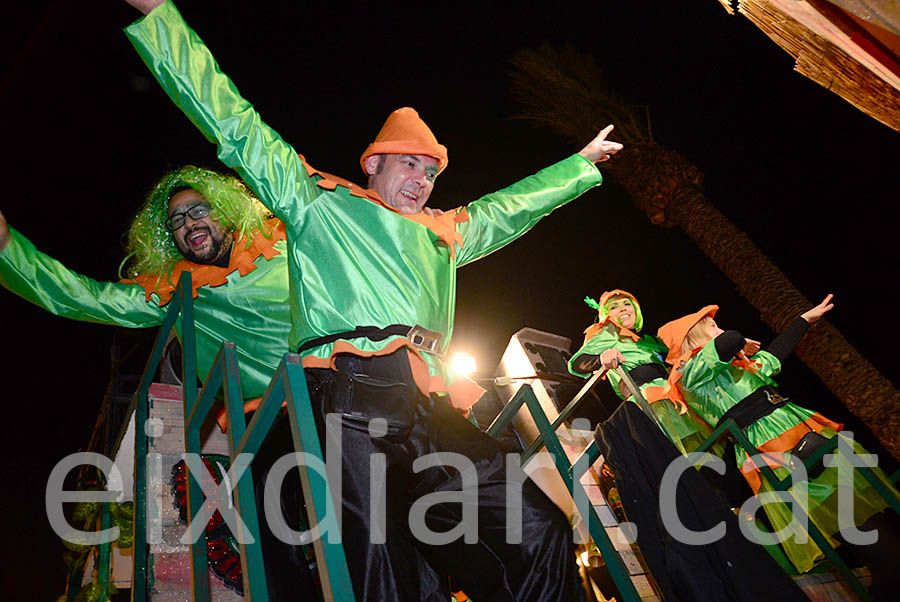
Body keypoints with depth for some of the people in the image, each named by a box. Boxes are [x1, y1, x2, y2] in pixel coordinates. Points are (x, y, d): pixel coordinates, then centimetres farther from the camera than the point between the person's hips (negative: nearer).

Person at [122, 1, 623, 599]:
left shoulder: (444, 232, 35)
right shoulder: (320, 201, 20)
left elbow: (511, 206, 48)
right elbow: (231, 120, 19)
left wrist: (582, 163, 55)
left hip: (431, 412, 6)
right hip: (349, 402, -5)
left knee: (542, 532, -10)